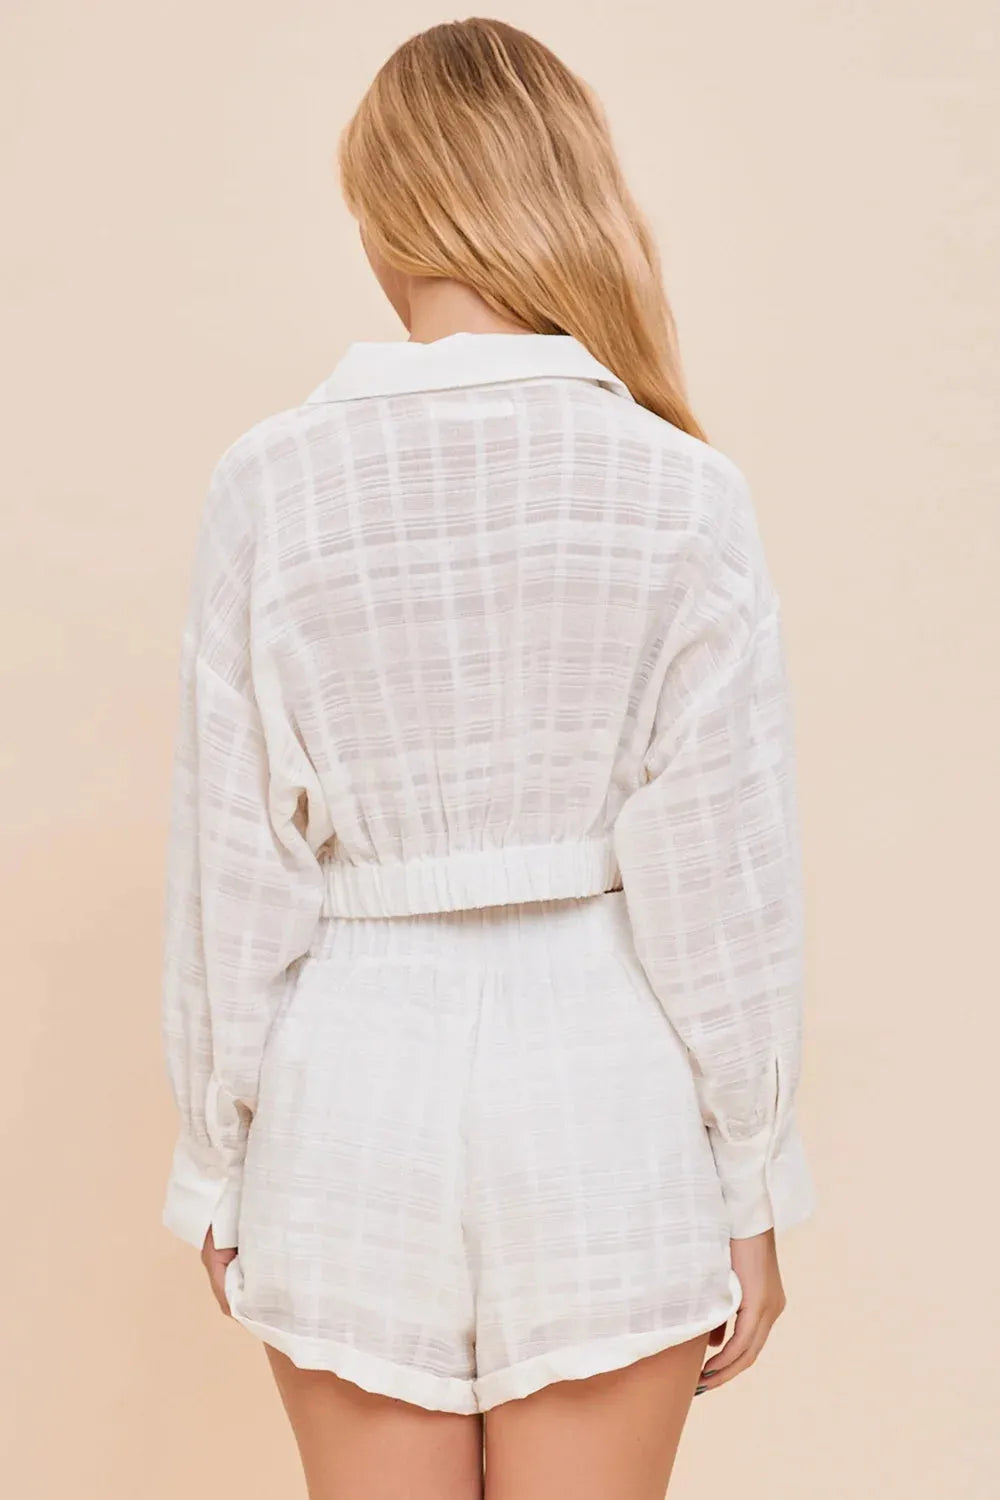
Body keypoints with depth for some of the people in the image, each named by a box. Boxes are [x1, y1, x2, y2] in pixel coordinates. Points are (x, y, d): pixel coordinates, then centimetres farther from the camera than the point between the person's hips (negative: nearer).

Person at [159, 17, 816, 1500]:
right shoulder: (682, 492, -9)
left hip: (356, 1067, 1)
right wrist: (752, 1195, 3)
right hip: (602, 1089, 0)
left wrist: (217, 1166, 8)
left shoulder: (271, 481, -7)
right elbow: (723, 876, -8)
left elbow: (233, 859, -4)